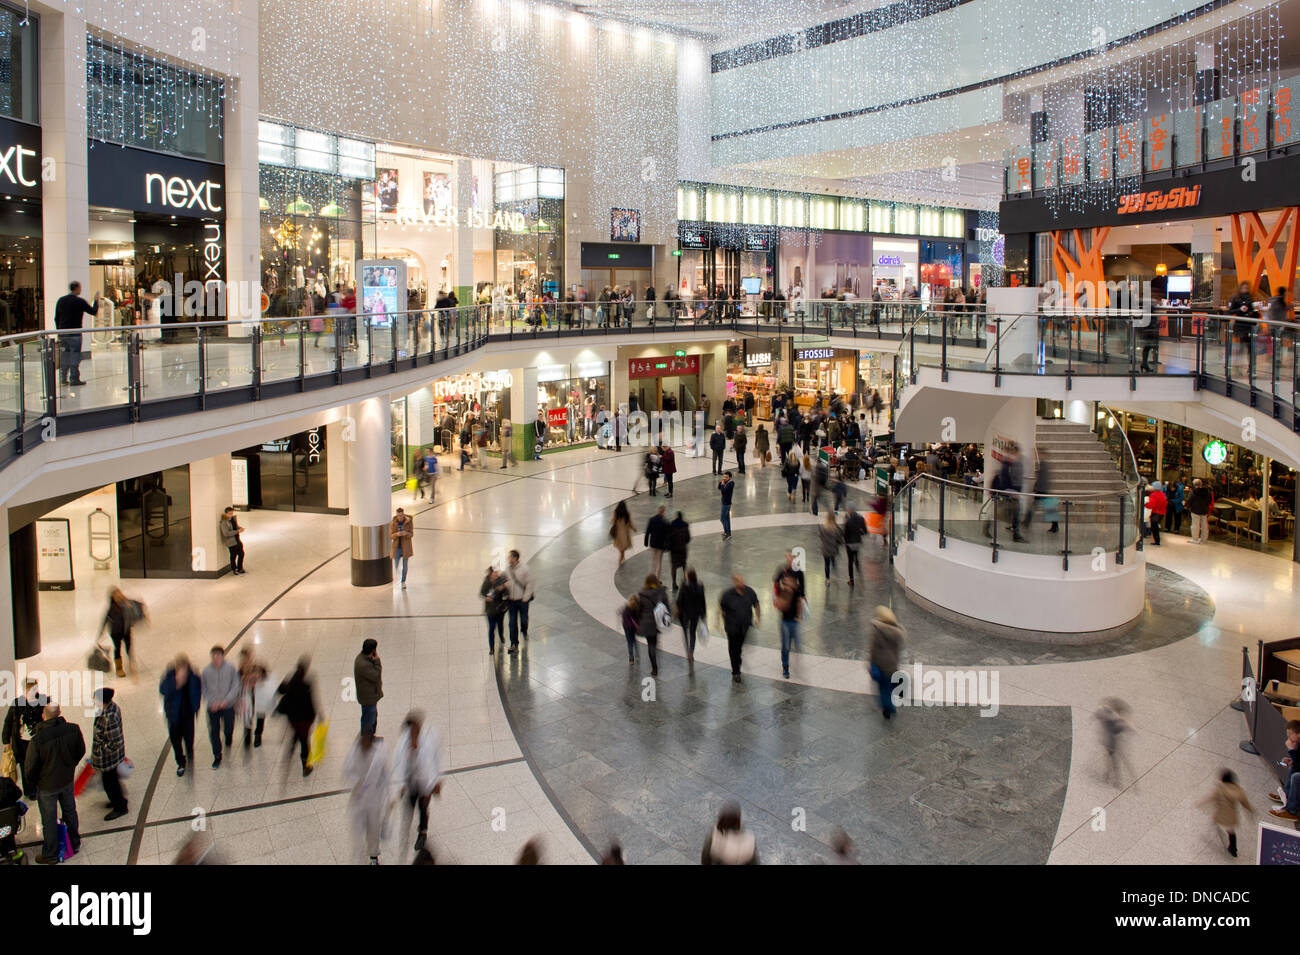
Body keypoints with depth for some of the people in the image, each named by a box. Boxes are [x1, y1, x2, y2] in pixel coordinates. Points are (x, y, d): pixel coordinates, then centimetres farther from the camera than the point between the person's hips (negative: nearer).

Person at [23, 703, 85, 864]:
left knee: (49, 820, 16)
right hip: (68, 780, 3)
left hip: (47, 786, -3)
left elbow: (30, 769, -19)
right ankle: (75, 844, 43)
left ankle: (51, 856, 33)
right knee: (70, 812, 25)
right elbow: (81, 751, -3)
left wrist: (31, 785, 2)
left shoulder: (37, 739, -31)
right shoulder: (73, 729, -20)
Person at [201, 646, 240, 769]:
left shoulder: (230, 668, -10)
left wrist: (226, 700, -16)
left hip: (228, 706, -1)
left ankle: (228, 744, 46)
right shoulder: (206, 671, -5)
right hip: (213, 708, 1)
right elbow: (204, 689, 3)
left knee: (228, 730, 11)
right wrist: (212, 702, -10)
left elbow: (236, 686, -7)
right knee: (214, 732, 5)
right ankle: (217, 757, 23)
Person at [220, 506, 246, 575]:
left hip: (237, 540, 7)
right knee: (233, 556, 4)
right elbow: (226, 533, -25)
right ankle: (234, 569, 23)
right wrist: (237, 531, -26)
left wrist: (240, 528, -2)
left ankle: (240, 569, 28)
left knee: (241, 554, 12)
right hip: (231, 542, -7)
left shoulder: (233, 519, 6)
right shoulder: (224, 522, -17)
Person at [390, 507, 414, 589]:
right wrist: (397, 534, -28)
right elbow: (390, 536, -7)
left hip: (406, 547, 0)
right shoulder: (392, 523, -9)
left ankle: (403, 582, 27)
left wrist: (406, 533, -29)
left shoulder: (409, 522, -10)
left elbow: (411, 535, -6)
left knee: (405, 566, 8)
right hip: (397, 547, 0)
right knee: (396, 565, 1)